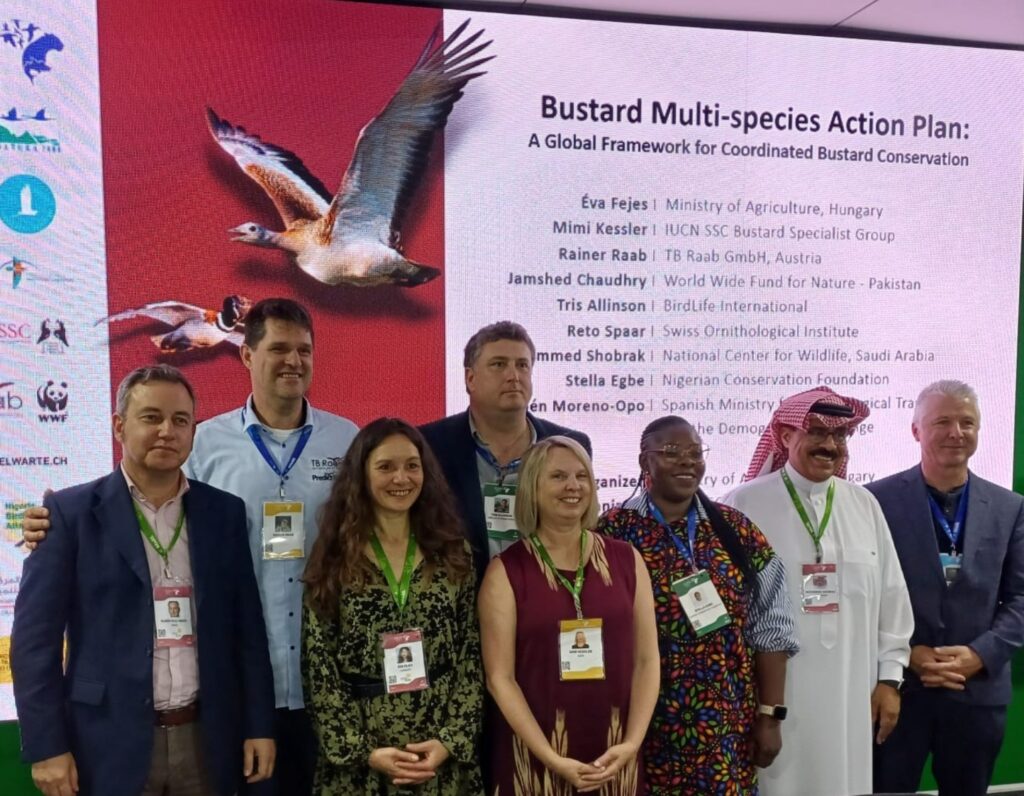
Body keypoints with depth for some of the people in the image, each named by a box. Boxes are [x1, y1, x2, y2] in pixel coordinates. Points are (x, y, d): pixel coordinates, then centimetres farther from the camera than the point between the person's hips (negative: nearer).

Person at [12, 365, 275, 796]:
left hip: (206, 741, 3)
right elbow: (36, 635, -4)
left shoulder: (225, 512, 3)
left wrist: (259, 725, 3)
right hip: (110, 742, -2)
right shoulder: (71, 511, -4)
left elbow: (248, 626, 5)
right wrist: (47, 746, -8)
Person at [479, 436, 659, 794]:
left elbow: (646, 659, 3)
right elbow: (500, 677, -8)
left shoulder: (626, 559, 2)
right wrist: (552, 759, -13)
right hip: (533, 756, -2)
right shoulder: (506, 570, -5)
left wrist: (632, 742, -7)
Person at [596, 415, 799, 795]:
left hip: (729, 728, 3)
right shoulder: (613, 533, -8)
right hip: (644, 728, -2)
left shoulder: (737, 530, 2)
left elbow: (770, 629, 4)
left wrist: (770, 715, 1)